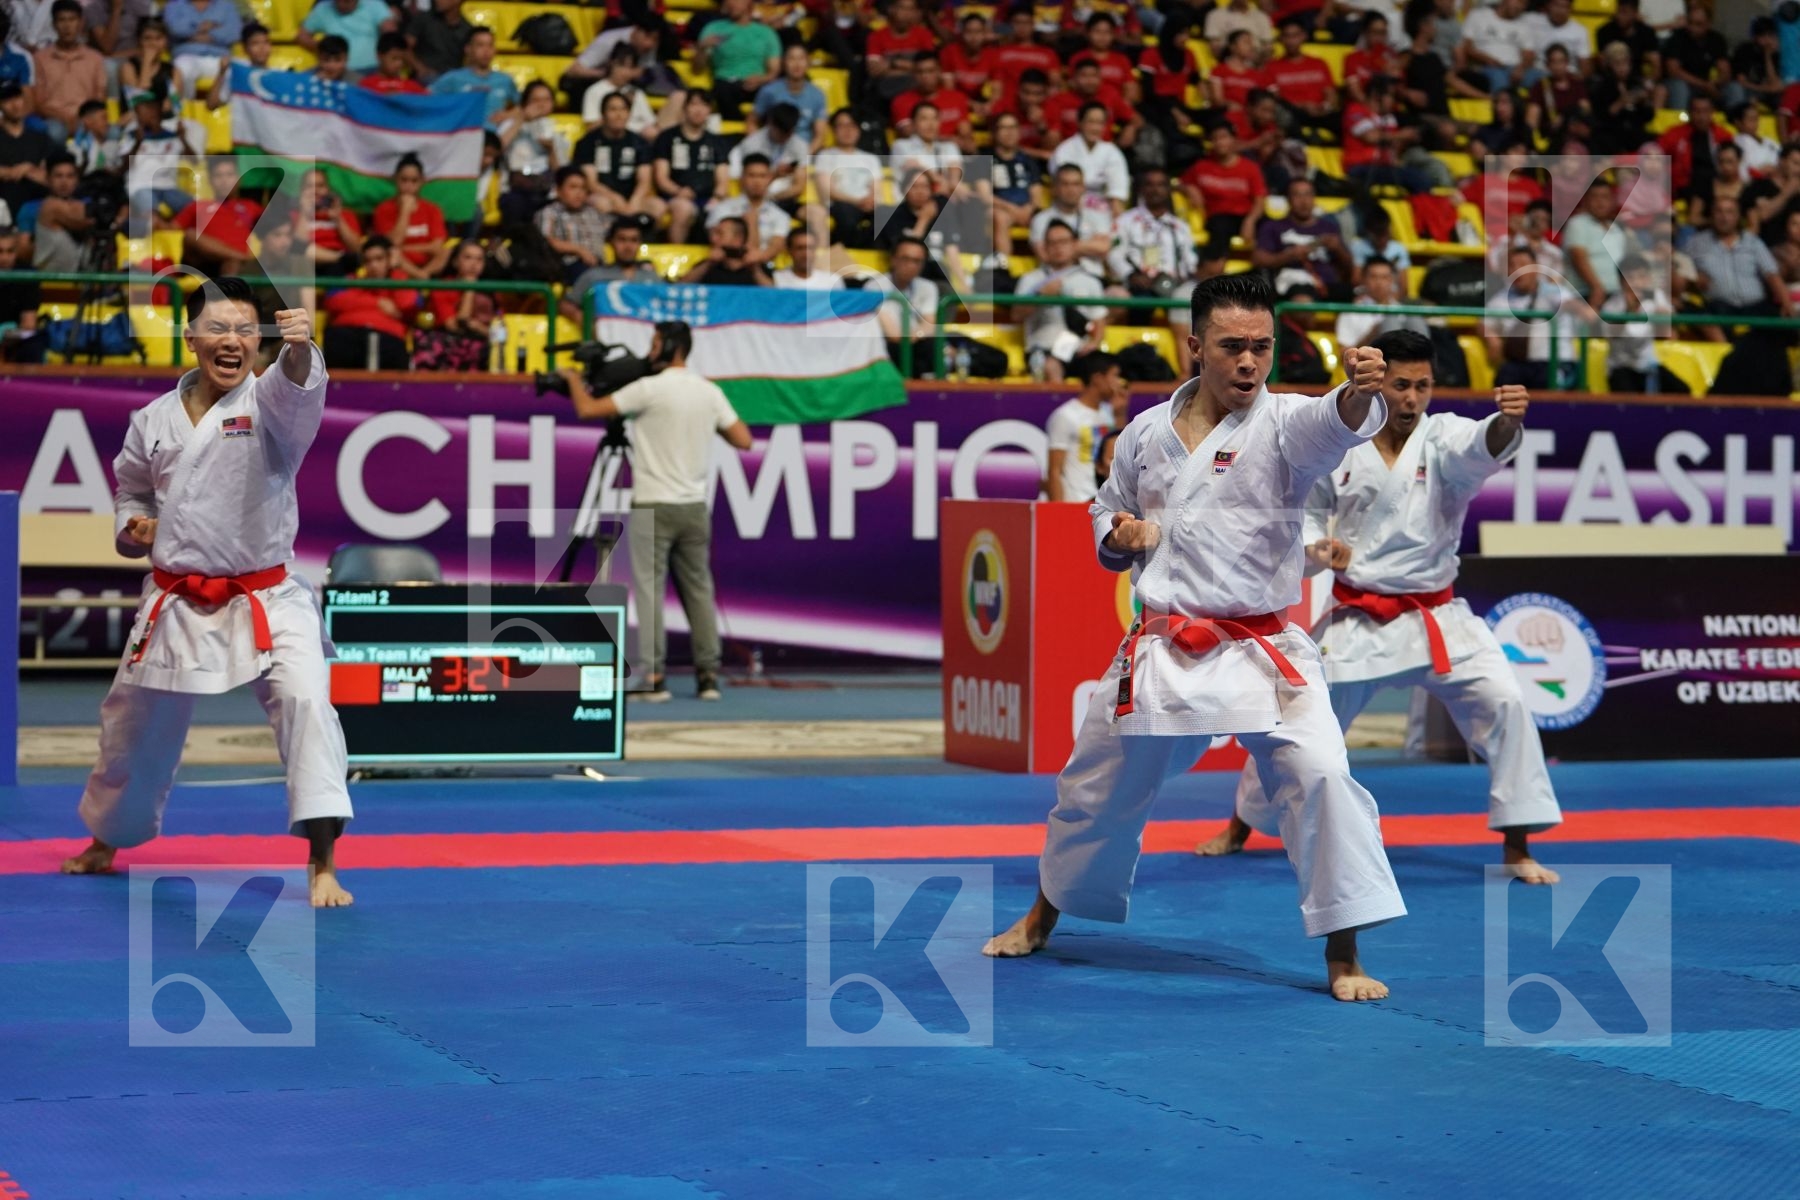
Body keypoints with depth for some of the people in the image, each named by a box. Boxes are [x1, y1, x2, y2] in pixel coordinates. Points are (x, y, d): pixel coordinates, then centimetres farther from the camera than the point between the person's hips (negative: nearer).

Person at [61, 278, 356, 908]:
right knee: (132, 726, 18)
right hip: (175, 603, 4)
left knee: (305, 699, -27)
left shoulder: (269, 402, -10)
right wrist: (133, 525, -2)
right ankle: (105, 843, 46)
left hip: (265, 598, -4)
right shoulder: (153, 420, 2)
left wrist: (301, 349, -57)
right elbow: (132, 488, 20)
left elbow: (297, 388, -35)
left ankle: (323, 865, -24)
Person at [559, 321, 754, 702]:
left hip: (653, 507, -5)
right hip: (694, 507, 5)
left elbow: (587, 409, -9)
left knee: (650, 589, -2)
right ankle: (708, 674, 10)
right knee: (698, 588, 11)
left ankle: (654, 676, -6)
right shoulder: (710, 392, 5)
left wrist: (575, 379, 10)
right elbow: (743, 440, 8)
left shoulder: (650, 389, -11)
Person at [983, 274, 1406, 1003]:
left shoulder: (1283, 424, -9)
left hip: (1262, 651, -3)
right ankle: (1042, 916, 42)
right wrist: (1118, 538, -6)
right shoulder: (1146, 433, 3)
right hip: (1160, 653, 3)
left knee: (1320, 776, -22)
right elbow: (1108, 514, 18)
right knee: (1096, 790, 16)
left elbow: (1338, 423, -33)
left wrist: (1361, 392, -56)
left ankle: (1343, 958, -11)